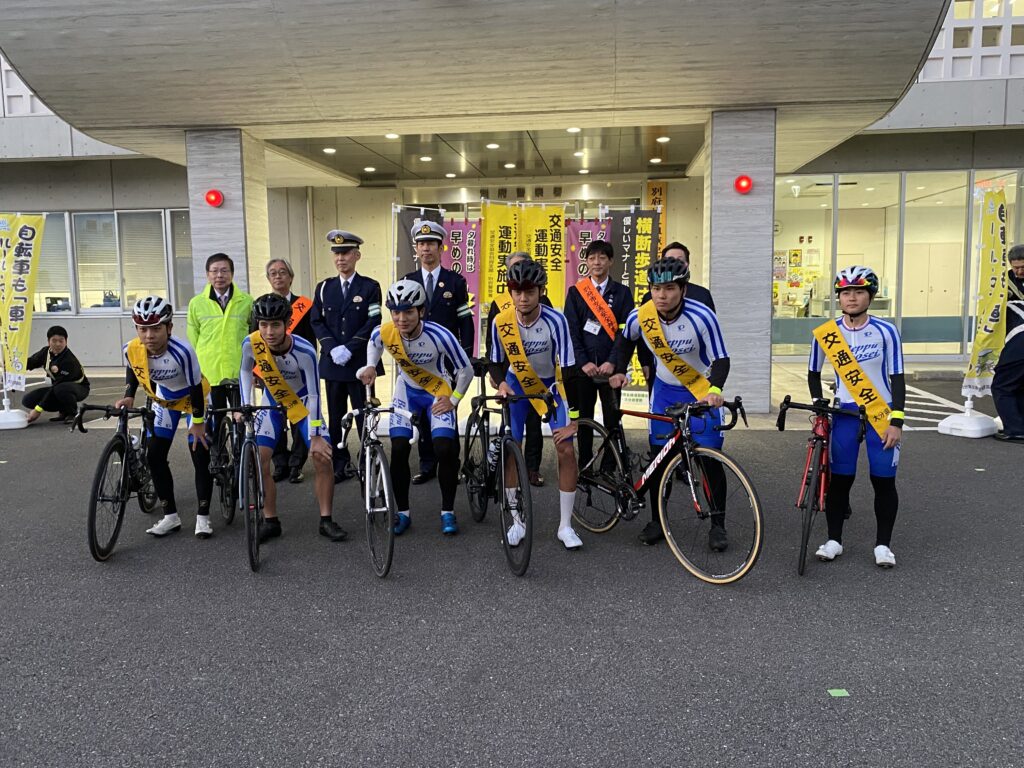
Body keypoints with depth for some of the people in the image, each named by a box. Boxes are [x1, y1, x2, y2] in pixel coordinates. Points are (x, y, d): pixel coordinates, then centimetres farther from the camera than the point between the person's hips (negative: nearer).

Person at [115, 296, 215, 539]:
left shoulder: (182, 351, -39)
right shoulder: (132, 349, -25)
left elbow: (196, 387, -26)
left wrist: (198, 422, -18)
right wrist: (129, 396, -11)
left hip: (193, 398, -5)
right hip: (164, 401, 5)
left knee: (201, 457, -8)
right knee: (154, 457, 0)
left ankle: (203, 517, 4)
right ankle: (170, 516, 12)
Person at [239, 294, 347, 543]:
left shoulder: (304, 351, -34)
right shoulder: (251, 344, -26)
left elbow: (314, 395, -25)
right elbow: (245, 371, -1)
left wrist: (315, 436, -24)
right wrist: (245, 406, -9)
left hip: (302, 402, -2)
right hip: (273, 403, 2)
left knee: (323, 457, -12)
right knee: (259, 460, -8)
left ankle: (326, 521, 3)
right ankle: (270, 522, 7)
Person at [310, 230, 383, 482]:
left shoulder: (370, 287, 0)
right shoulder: (324, 287, 10)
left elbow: (373, 323, -8)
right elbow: (317, 321, 5)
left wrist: (349, 348, -15)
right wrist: (332, 348, -9)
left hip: (360, 362, -3)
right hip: (332, 363, 3)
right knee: (336, 417, 7)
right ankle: (341, 464, 17)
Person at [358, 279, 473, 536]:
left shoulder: (440, 335, -33)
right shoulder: (384, 333, -24)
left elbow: (466, 371, -17)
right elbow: (373, 344, 5)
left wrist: (453, 400, -12)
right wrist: (371, 366, -9)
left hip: (438, 391, -2)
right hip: (407, 391, 3)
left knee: (446, 449, -16)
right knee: (399, 450, -8)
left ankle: (447, 512, 3)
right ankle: (403, 513, 10)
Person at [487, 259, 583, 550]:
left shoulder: (555, 320, -29)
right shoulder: (501, 322, -21)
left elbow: (569, 369, -28)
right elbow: (496, 362, -4)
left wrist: (573, 420, -28)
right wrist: (501, 383, -27)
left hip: (551, 384, -2)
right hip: (517, 384, 2)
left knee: (566, 450, -12)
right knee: (510, 450, -6)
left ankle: (565, 526, 2)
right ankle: (517, 522, 11)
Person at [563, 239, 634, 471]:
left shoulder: (622, 293, 6)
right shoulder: (575, 292, 7)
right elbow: (571, 330, 0)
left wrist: (612, 362, -12)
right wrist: (583, 362, -10)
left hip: (611, 367, 0)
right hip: (582, 367, 1)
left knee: (613, 419, 2)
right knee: (583, 418, 6)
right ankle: (584, 466, 16)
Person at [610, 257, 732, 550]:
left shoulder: (702, 316, -28)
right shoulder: (639, 316, -18)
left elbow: (721, 359, -22)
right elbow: (626, 340, 6)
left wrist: (715, 389, -39)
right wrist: (620, 371, -1)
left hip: (701, 389, -3)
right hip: (665, 390, 3)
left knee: (710, 459, -5)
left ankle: (718, 524, 11)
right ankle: (657, 521, 19)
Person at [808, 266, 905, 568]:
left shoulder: (885, 331, -8)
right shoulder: (826, 333, -4)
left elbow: (897, 378, -6)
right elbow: (813, 373, 10)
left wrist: (896, 421, -10)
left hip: (882, 413, -1)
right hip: (845, 413, 1)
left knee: (884, 481, 3)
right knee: (839, 479, 2)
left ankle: (883, 544, 17)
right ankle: (834, 540, 16)